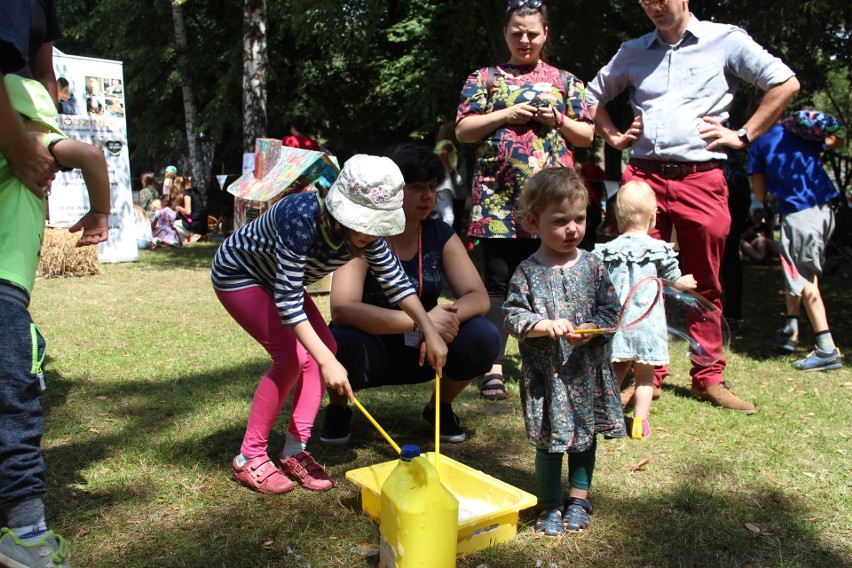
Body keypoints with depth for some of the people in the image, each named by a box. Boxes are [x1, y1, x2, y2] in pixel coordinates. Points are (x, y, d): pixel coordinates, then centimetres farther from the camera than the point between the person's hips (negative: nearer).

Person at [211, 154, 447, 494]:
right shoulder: (302, 217, -40)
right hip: (237, 274, -7)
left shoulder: (365, 230, -20)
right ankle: (249, 459, -4)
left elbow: (395, 280, -9)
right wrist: (327, 363, -44)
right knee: (292, 355, -19)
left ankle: (294, 452, 1)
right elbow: (288, 301, -40)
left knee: (324, 347, -8)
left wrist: (431, 333, -16)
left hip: (277, 278, 7)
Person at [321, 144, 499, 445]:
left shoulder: (440, 234, -3)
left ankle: (439, 407, 8)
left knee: (483, 337, -23)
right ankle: (337, 408, 0)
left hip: (421, 351, 4)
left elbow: (478, 297, -8)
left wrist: (448, 315, -32)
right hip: (372, 347, -3)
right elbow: (342, 310, -31)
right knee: (343, 344, -37)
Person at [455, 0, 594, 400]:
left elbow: (586, 136, 15)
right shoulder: (484, 78, 14)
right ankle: (493, 366, 2)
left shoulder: (566, 81, 17)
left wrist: (558, 120, -3)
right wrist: (506, 115, -6)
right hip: (497, 197, -1)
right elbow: (462, 131, 5)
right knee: (498, 282, -1)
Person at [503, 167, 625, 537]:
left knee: (586, 436, 16)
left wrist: (589, 330, -18)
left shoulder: (592, 266, -1)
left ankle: (578, 500, 36)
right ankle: (550, 507, 27)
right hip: (545, 373, -2)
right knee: (549, 441, 9)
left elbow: (611, 309, -1)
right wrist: (545, 326, -24)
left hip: (588, 370, 3)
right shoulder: (527, 272, -8)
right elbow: (513, 316, -10)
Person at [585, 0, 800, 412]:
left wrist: (743, 136, -1)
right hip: (643, 178, 2)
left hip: (701, 179, -2)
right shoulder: (632, 52, 16)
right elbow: (592, 97, 28)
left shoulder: (725, 40, 7)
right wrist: (615, 137, 13)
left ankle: (708, 378, 17)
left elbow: (785, 84, 4)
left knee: (705, 285, 5)